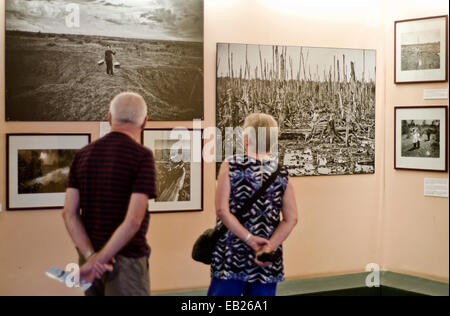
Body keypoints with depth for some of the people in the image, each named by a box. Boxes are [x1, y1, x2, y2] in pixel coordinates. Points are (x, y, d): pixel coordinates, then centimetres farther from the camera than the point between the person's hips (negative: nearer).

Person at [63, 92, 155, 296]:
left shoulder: (83, 155, 5)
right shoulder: (142, 156, -12)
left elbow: (69, 213, -1)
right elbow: (133, 221, -19)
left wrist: (90, 255, -8)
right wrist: (98, 261, -15)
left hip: (89, 257, 6)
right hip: (126, 258, -6)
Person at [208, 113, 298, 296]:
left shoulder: (230, 166, -5)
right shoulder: (282, 173, 2)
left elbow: (222, 210, -12)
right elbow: (291, 219, -2)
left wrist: (249, 239, -11)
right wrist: (270, 246, -8)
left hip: (232, 256, -2)